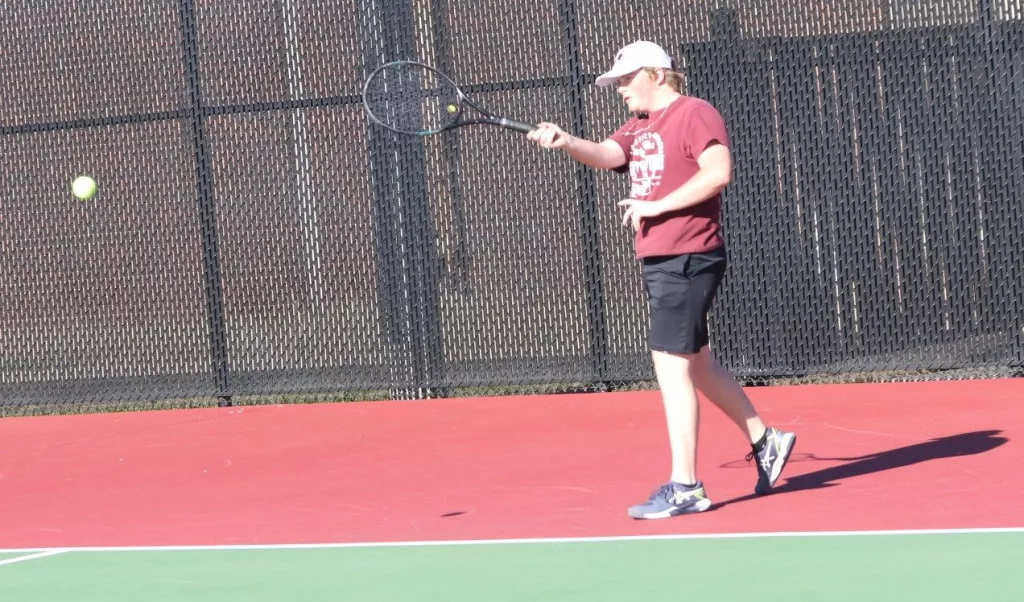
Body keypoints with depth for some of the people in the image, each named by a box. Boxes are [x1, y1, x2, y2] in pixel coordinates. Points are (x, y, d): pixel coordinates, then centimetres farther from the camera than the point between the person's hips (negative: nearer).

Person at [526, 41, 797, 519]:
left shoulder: (695, 113, -8)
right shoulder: (639, 127, 18)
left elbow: (718, 172, -20)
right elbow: (605, 155, 1)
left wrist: (657, 206, -19)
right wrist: (565, 142, -19)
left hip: (689, 259, -9)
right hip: (658, 261, 9)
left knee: (671, 365, -10)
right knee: (696, 365, 17)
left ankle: (684, 487, -7)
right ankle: (764, 441, 32)